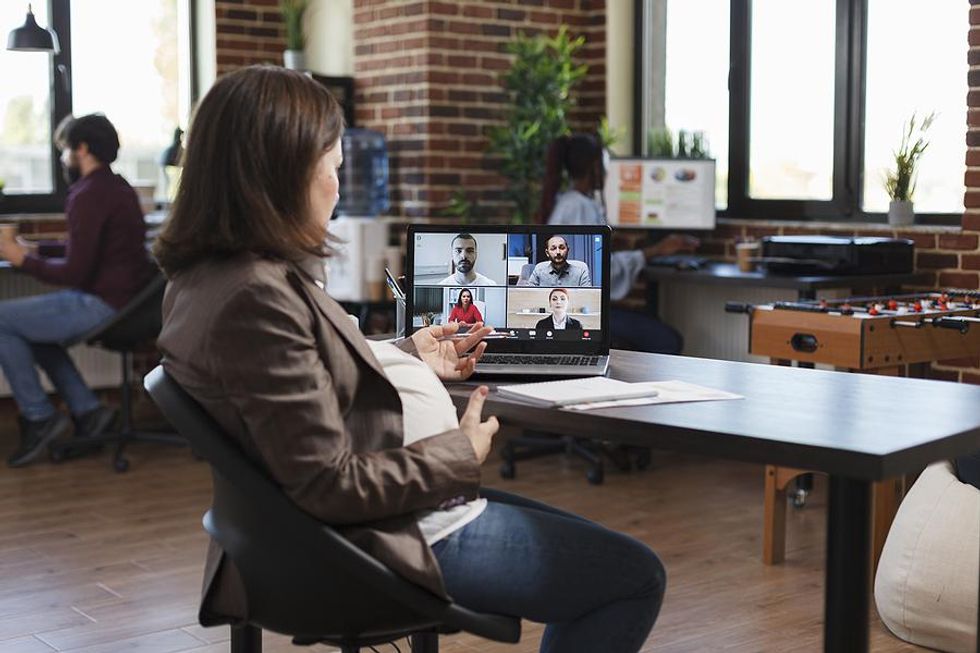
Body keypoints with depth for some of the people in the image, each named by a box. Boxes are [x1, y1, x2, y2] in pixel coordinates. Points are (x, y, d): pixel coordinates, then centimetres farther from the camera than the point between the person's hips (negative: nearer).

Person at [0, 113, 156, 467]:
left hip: (104, 306, -10)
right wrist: (34, 252, 15)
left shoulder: (88, 196, -17)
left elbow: (74, 272, -19)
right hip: (125, 300, 10)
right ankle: (86, 410, 18)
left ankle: (39, 417, 4)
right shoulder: (117, 187, 14)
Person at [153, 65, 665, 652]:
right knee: (637, 577, 1)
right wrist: (461, 454, -15)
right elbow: (332, 485, -28)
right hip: (407, 539, -11)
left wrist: (408, 359, 15)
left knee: (584, 542, 26)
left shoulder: (209, 276, 4)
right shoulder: (257, 297, -28)